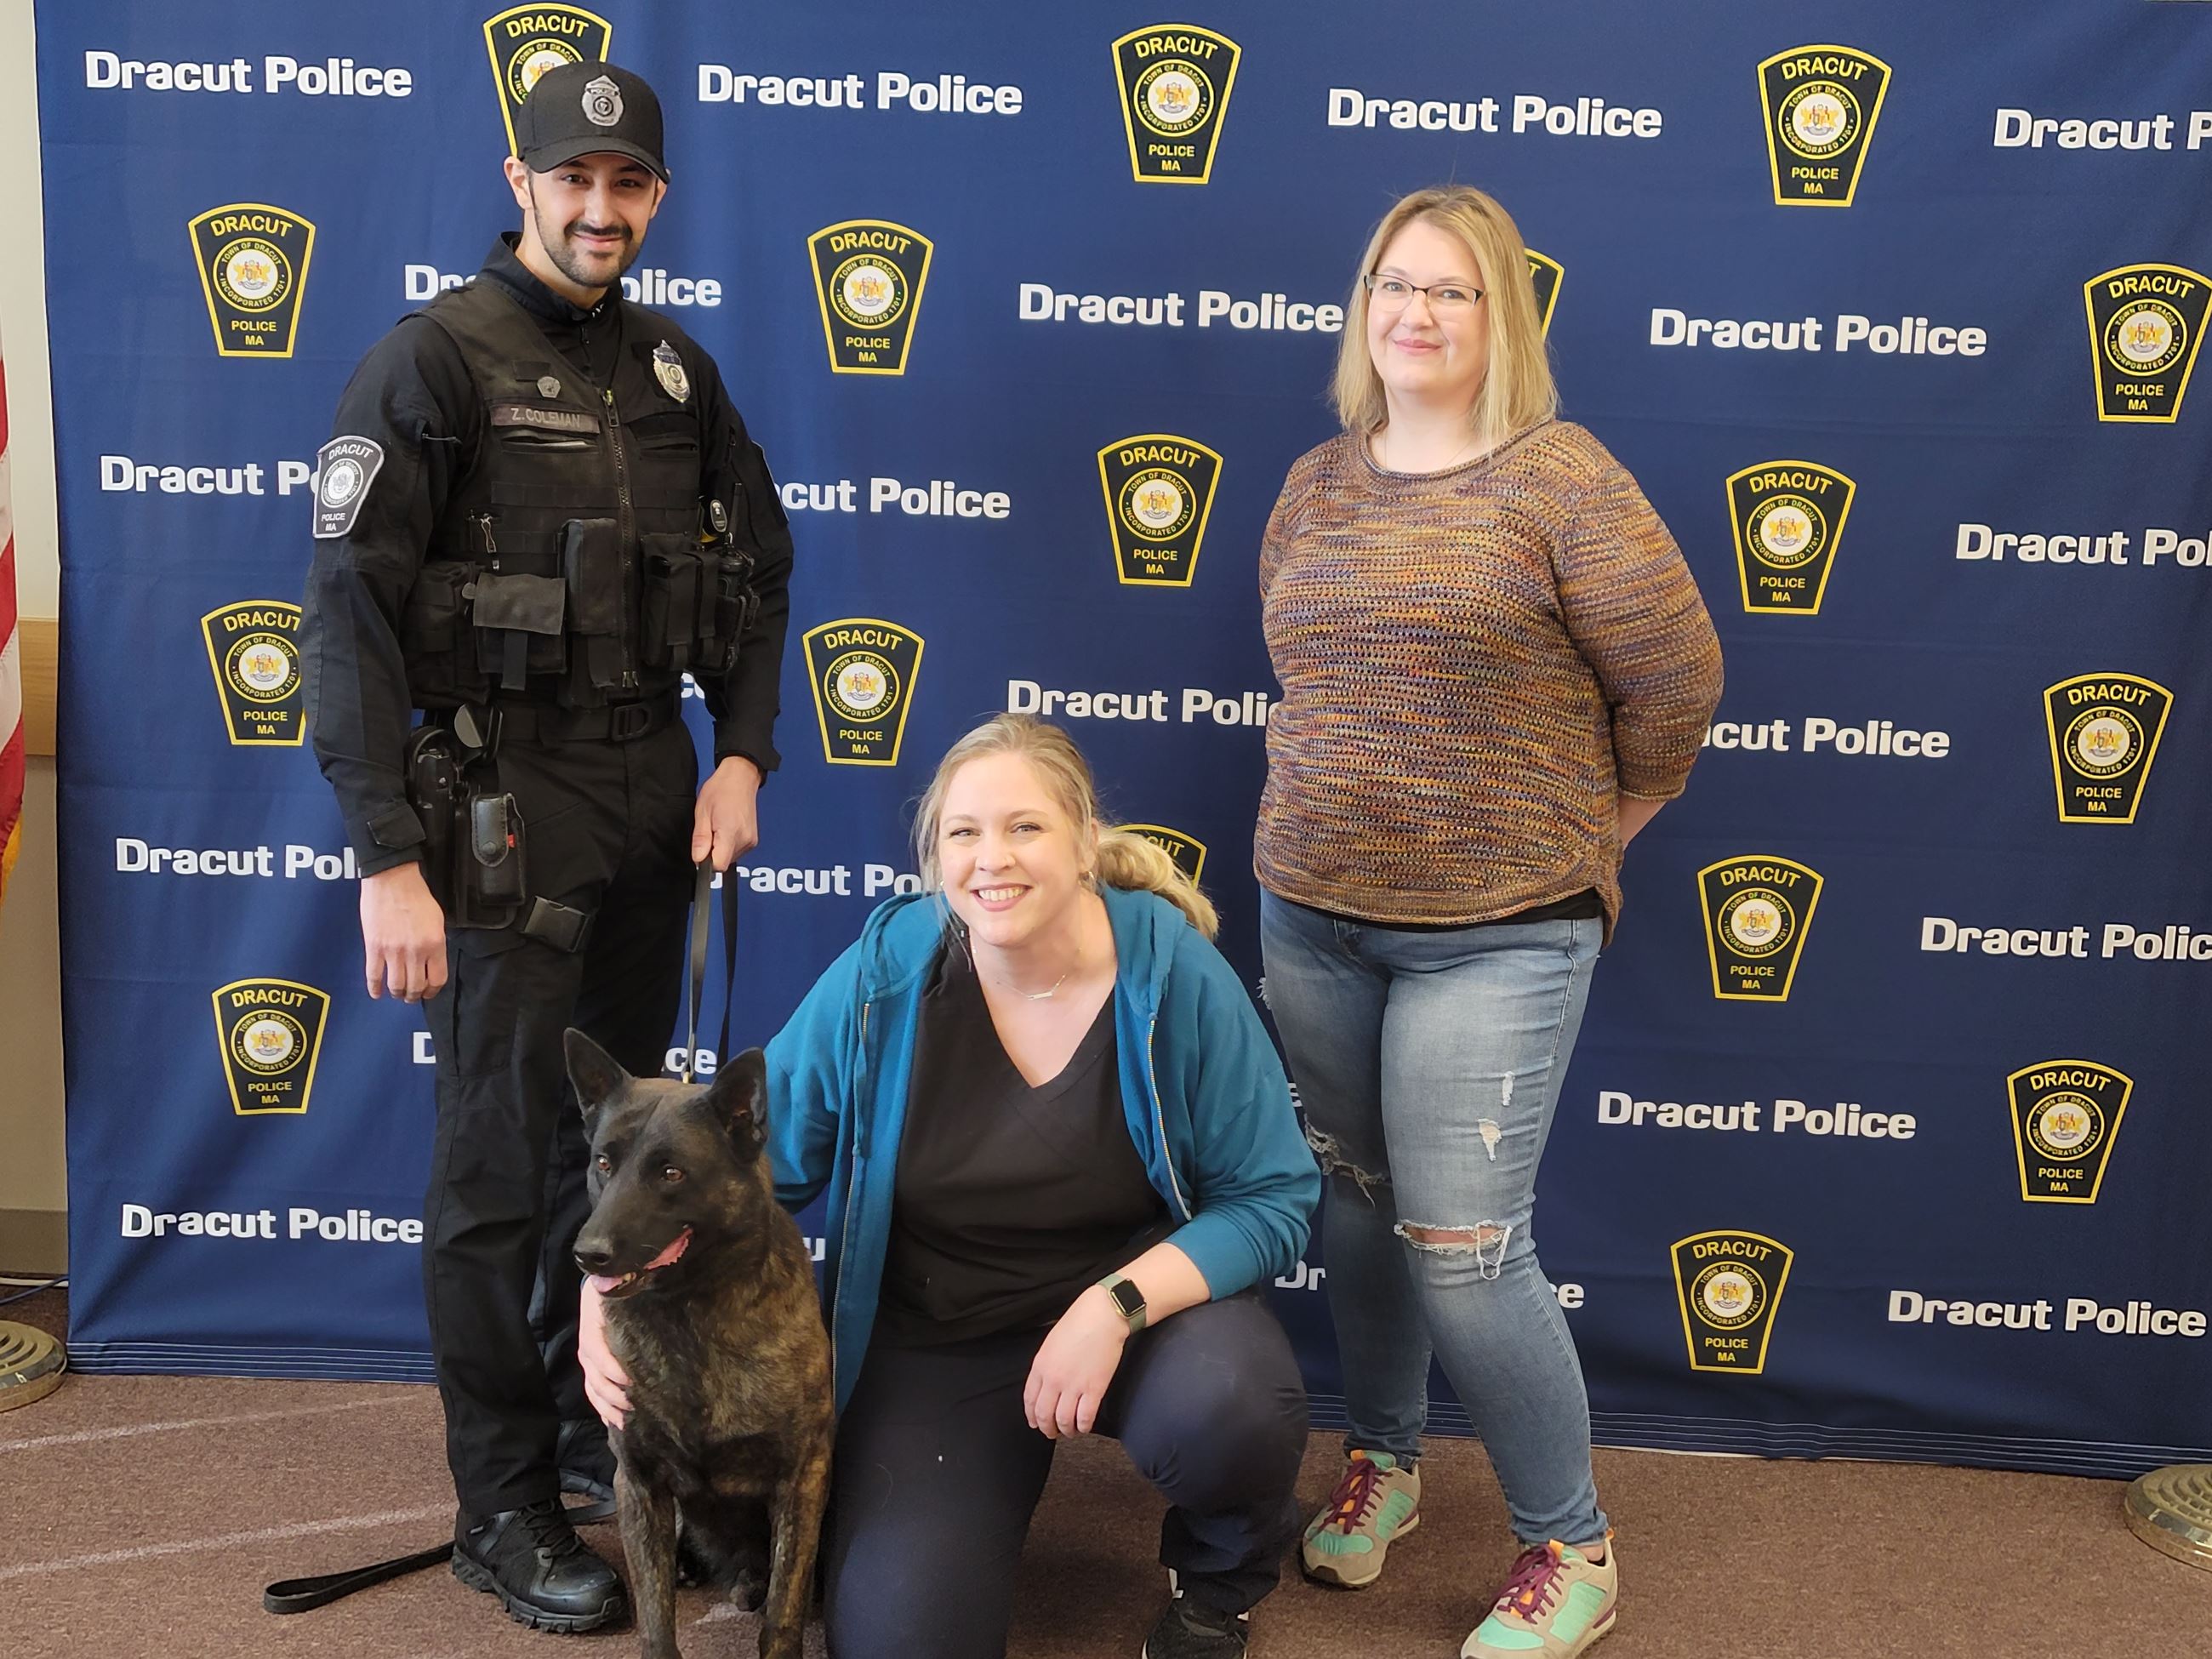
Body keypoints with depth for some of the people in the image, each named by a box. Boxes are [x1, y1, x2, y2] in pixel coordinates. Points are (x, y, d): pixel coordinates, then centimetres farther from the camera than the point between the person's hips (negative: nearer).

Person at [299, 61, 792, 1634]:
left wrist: (743, 753, 4)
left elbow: (758, 562, 17)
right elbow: (350, 616, -13)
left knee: (616, 1130, 16)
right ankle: (505, 1504, 16)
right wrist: (389, 862, -19)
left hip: (656, 792, 6)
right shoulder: (435, 358, -8)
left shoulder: (672, 365, 10)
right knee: (502, 1161, 0)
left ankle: (590, 1421, 34)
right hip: (506, 797, -6)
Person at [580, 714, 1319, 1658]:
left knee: (1227, 1406, -34)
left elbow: (1273, 1198, -13)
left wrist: (1119, 1302, -28)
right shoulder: (882, 977, -12)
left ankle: (1220, 1577, 4)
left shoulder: (1176, 972, -16)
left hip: (1148, 1300, -1)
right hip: (934, 1344, 1)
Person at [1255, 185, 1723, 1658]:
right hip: (1312, 914, 5)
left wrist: (1593, 826, 5)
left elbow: (1677, 680, -6)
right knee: (1357, 1200, 15)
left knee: (1462, 1246, -5)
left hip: (1495, 934, -5)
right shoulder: (1314, 486, 9)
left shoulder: (1558, 477, -8)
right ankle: (1384, 1459, 39)